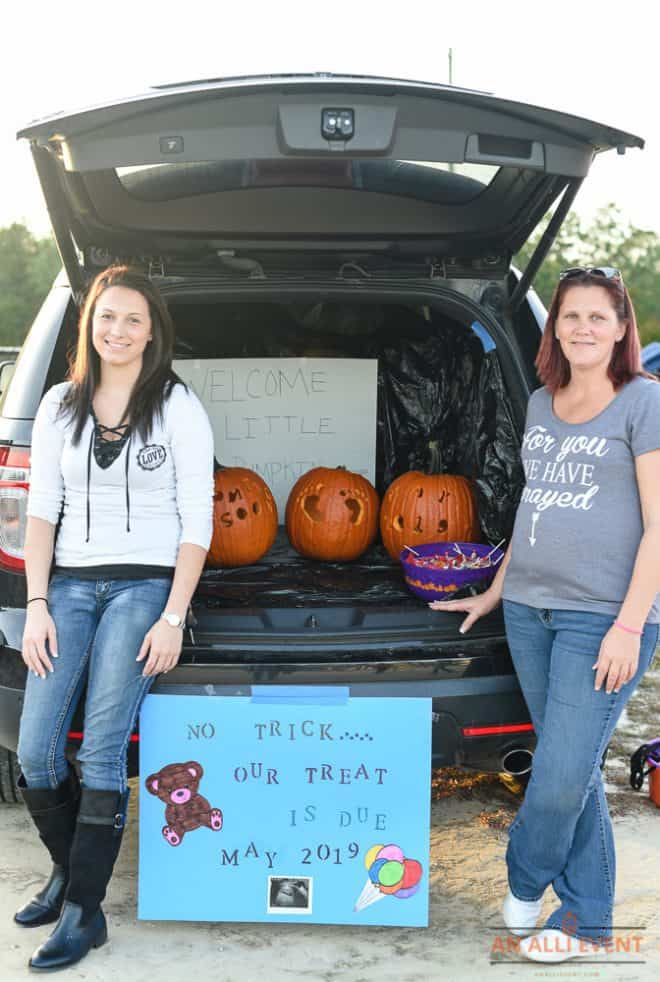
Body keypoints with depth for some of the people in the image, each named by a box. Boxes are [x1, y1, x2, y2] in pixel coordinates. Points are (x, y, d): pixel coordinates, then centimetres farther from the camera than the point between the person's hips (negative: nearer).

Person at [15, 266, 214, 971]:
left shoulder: (177, 406, 0)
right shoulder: (60, 405, 10)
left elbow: (197, 522, -2)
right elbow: (41, 510, 10)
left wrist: (173, 618, -10)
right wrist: (37, 605, 0)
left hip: (144, 585, -4)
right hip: (70, 586, 4)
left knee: (101, 753, -10)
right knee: (34, 752, -1)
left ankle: (84, 913, 2)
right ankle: (67, 871, 24)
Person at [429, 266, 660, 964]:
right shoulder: (541, 405, 14)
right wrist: (495, 591, 24)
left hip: (604, 617, -6)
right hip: (529, 610, 6)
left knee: (562, 776, -6)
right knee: (573, 771, 10)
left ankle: (524, 880, 21)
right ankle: (588, 920, 21)